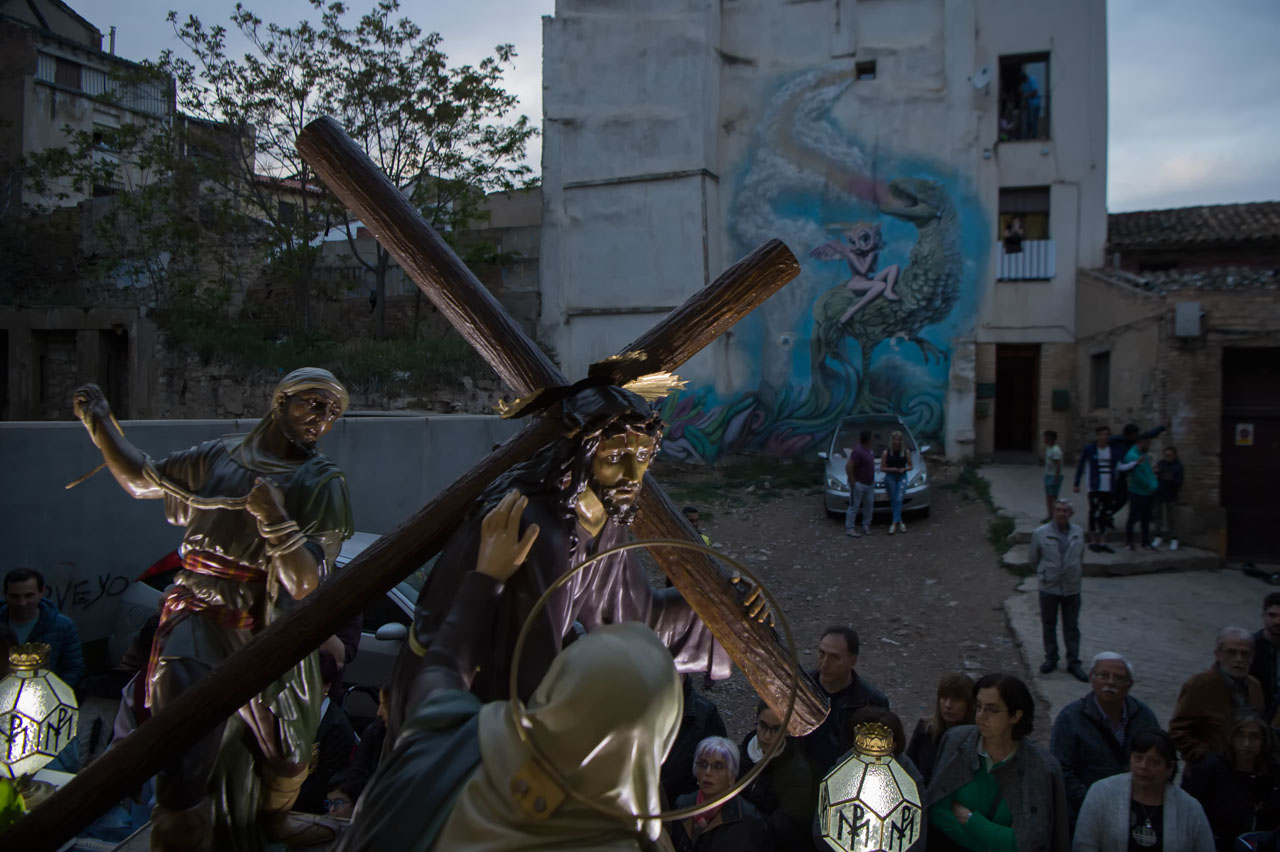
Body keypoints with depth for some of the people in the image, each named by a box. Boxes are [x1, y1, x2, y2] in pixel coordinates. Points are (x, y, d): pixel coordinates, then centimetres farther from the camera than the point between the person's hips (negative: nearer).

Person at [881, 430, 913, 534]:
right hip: (890, 478, 0)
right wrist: (891, 469, -17)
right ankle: (900, 522, 15)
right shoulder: (886, 453, -2)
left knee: (899, 500, -12)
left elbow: (910, 466, 9)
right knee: (893, 501, 3)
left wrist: (904, 469, -12)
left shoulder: (906, 452, 2)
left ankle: (894, 523, -14)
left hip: (902, 477, 0)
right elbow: (882, 468, 0)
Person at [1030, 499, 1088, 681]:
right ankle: (1051, 658, 25)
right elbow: (1032, 560, 3)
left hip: (1072, 589, 1)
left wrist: (1078, 575, 11)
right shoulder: (1040, 533, -9)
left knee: (1072, 627, 8)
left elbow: (1080, 559, 13)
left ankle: (1073, 662, 18)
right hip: (1049, 588, -1)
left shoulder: (1078, 533, -1)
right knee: (1048, 625, 10)